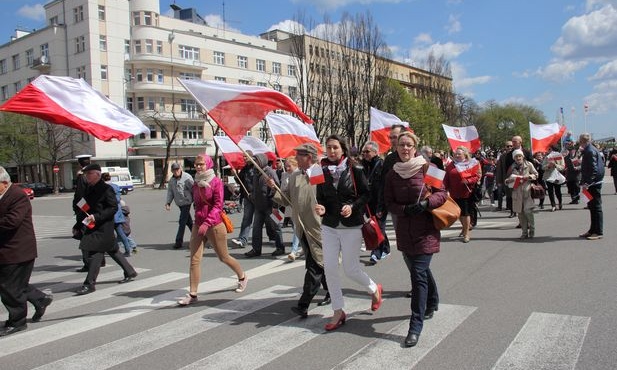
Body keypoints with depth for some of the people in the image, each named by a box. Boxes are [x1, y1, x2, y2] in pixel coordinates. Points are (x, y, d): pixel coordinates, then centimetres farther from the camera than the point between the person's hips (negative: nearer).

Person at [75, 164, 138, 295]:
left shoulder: (106, 189, -13)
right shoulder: (88, 189, 10)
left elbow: (113, 208, -16)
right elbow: (84, 207, 18)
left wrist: (96, 217, -23)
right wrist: (79, 224, 10)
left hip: (103, 227, -8)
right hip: (92, 226, 8)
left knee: (95, 253, -8)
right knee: (112, 250, 15)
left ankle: (90, 283, -2)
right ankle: (130, 272, 28)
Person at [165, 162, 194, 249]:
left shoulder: (187, 178, -12)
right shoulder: (171, 180, 8)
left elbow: (193, 189, -11)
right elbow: (170, 192, 9)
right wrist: (168, 203, -3)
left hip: (186, 202, -7)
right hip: (179, 203, 7)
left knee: (182, 222, -8)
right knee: (189, 221, 16)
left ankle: (179, 241, -4)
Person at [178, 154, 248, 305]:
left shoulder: (216, 181, -10)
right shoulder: (196, 183, 9)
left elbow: (218, 205, -16)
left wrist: (207, 223, -24)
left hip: (214, 225, -5)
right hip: (198, 225, 6)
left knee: (223, 257, 10)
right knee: (194, 260, -3)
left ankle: (242, 277, 35)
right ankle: (192, 294, 2)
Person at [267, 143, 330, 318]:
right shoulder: (294, 176, 10)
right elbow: (286, 199, 11)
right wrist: (274, 189, -4)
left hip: (318, 229, -7)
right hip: (303, 229, 7)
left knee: (314, 266, -5)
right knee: (319, 264, 19)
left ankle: (303, 305, -4)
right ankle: (331, 293, 36)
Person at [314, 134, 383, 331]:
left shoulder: (354, 169, -6)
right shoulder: (322, 171, 3)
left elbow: (366, 194, -2)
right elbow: (320, 197, 8)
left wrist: (352, 207, -17)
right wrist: (321, 208, -13)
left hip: (351, 226, -3)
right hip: (329, 226, 4)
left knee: (351, 269, 1)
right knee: (329, 268, 0)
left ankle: (375, 289, 33)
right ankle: (338, 312, 15)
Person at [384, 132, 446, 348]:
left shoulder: (426, 167, -6)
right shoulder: (392, 174, 5)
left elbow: (441, 193, -4)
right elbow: (389, 202, 4)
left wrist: (426, 203, -21)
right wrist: (405, 209, -14)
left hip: (426, 229, -4)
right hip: (404, 230, 5)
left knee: (418, 274, -9)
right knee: (420, 271, 19)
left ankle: (416, 326, -4)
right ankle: (432, 302, 46)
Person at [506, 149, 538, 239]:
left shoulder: (529, 164, 2)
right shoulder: (512, 167, 8)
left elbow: (536, 174, 8)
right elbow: (507, 180, 14)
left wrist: (529, 176, -10)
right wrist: (509, 180, -8)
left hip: (527, 190, -3)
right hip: (517, 192, 3)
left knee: (527, 210, -13)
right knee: (520, 212, 5)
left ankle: (532, 229, 7)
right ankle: (524, 232, 14)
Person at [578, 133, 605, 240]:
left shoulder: (590, 151, -17)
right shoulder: (590, 150, 14)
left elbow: (593, 169, -22)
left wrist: (587, 183, -22)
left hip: (593, 183, -10)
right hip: (592, 183, 10)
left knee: (596, 207, -4)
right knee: (592, 206, 15)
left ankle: (598, 232, 1)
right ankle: (593, 230, 23)